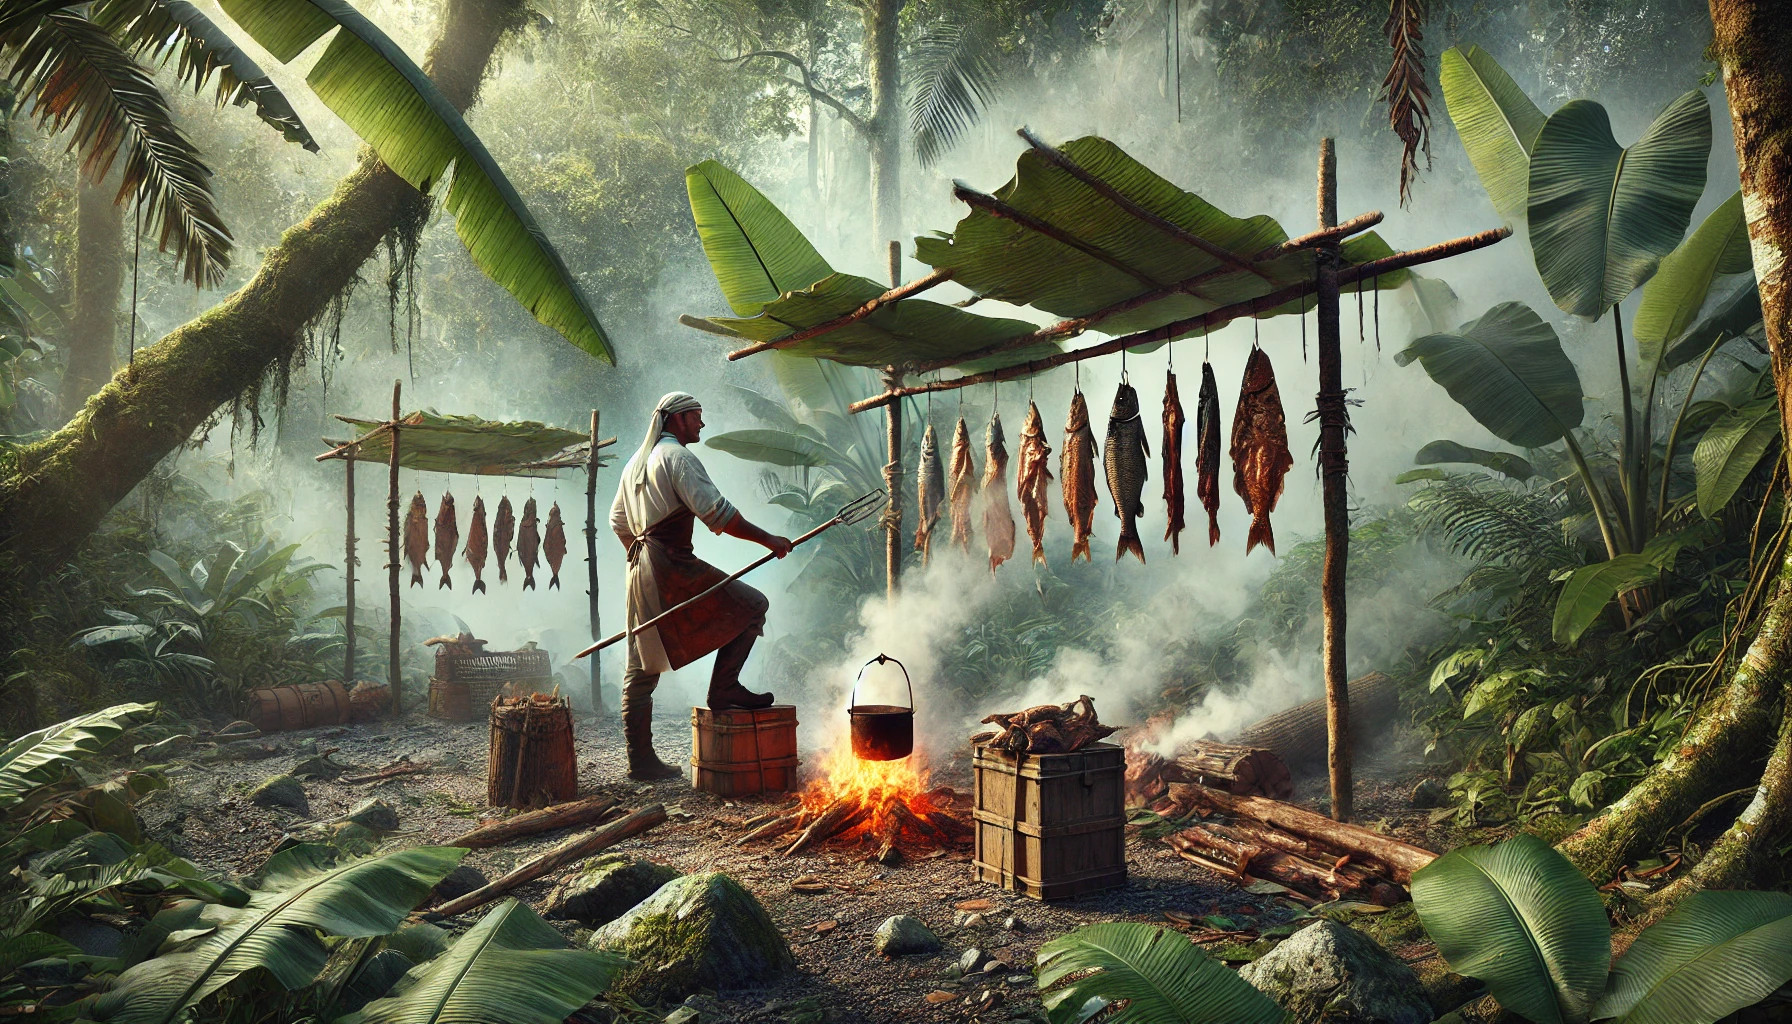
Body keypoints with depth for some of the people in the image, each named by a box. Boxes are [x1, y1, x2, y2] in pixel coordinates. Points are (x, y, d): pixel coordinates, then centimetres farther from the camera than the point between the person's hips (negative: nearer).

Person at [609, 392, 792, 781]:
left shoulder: (636, 462, 23)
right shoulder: (676, 455, -6)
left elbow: (618, 521, 28)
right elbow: (715, 511, -16)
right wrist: (767, 539, -13)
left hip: (640, 569, 10)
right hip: (672, 563, -10)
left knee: (642, 669, 9)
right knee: (751, 606, -3)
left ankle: (641, 759, 12)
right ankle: (724, 687, -6)